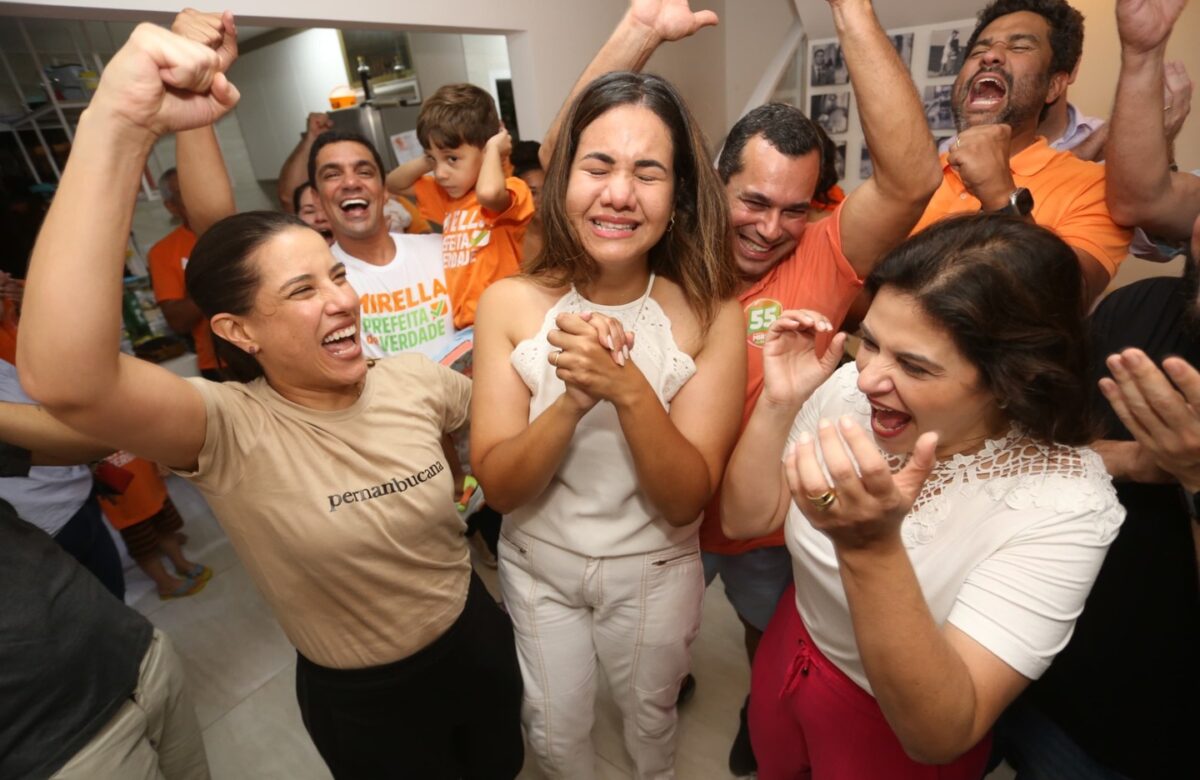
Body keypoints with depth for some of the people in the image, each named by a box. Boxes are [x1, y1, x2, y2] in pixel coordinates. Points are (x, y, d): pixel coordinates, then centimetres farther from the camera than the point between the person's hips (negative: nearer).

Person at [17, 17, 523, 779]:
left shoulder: (415, 378, -14)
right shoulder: (232, 430, -27)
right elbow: (63, 381, -48)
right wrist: (119, 125, -51)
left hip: (477, 637, 4)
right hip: (362, 698, -3)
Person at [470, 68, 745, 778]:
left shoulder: (711, 315, -21)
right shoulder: (510, 304, -18)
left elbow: (686, 501, -20)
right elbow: (498, 486, -18)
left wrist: (629, 389, -37)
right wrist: (572, 400, -36)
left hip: (654, 570, 0)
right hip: (536, 564, 1)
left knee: (650, 717, 29)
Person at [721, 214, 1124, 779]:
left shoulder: (1063, 506, -30)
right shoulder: (848, 388, -21)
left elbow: (940, 734, -33)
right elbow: (744, 521, -13)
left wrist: (871, 547, -49)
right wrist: (777, 404, -28)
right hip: (785, 660, 4)